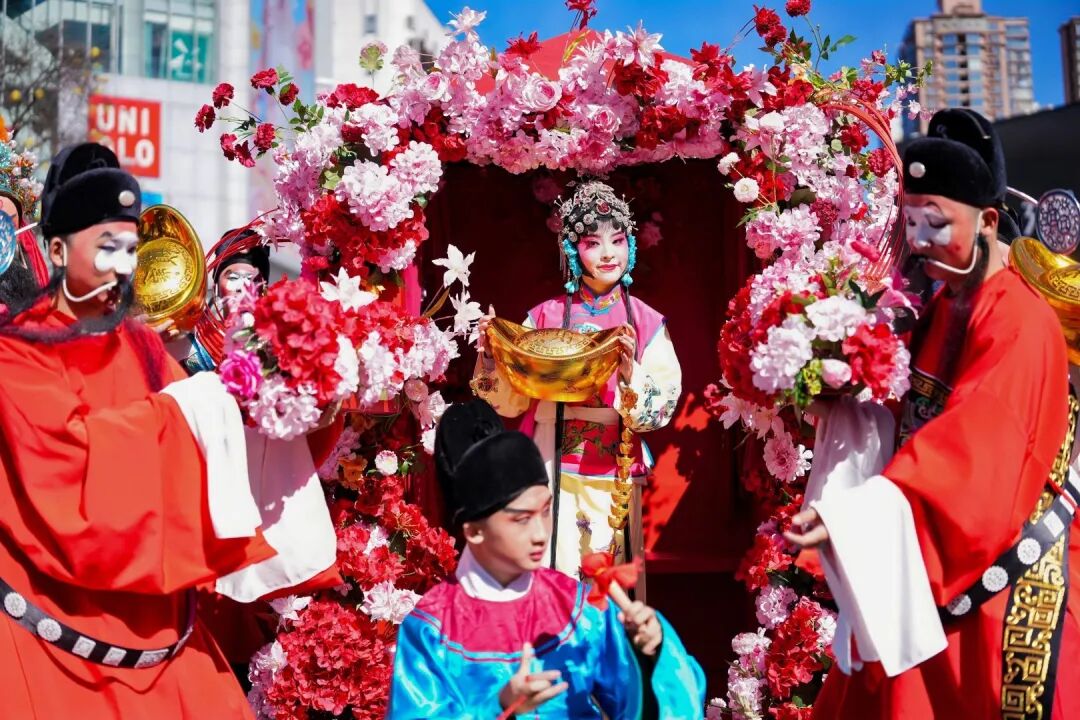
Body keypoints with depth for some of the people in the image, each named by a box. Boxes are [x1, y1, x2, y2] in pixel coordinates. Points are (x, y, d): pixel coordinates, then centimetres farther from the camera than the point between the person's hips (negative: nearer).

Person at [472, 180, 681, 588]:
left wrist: (631, 373, -21)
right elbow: (512, 400, 3)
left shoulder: (646, 323, 1)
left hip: (613, 476, 0)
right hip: (550, 468, 0)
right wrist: (491, 356, -13)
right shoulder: (545, 317, 1)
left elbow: (664, 406, -5)